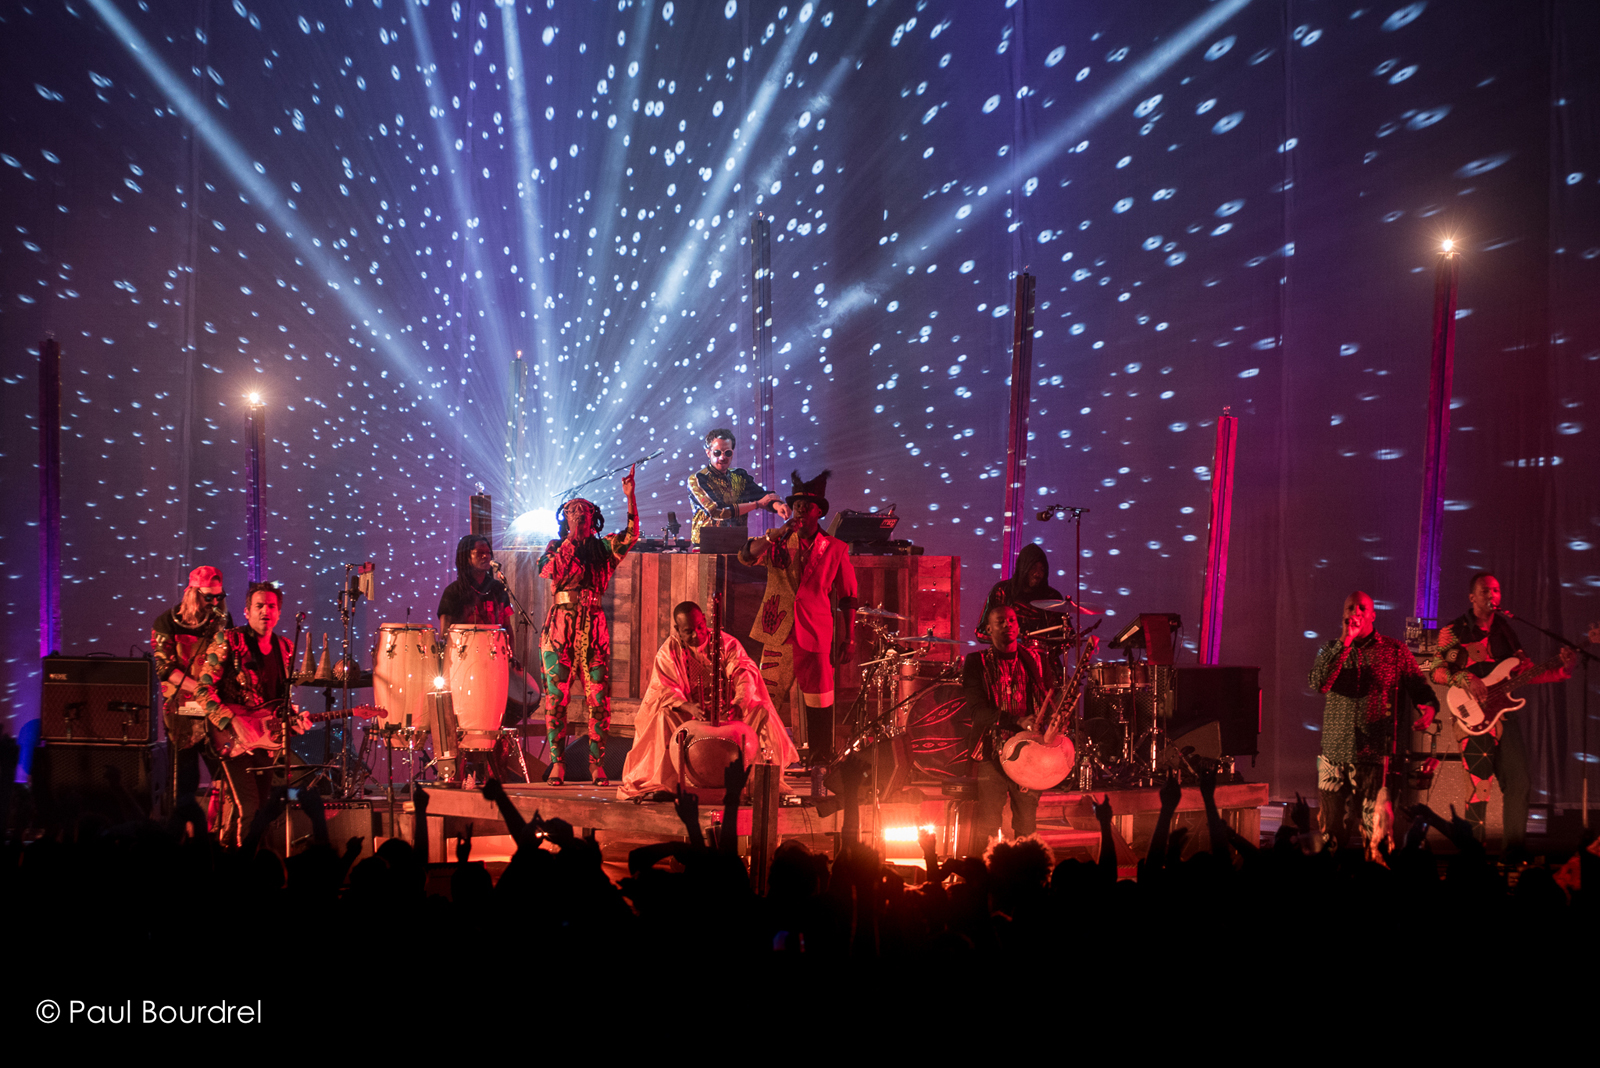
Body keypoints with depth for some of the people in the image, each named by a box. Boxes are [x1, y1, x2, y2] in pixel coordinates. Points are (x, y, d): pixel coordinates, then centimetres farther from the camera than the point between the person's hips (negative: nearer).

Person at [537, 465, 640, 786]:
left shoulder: (603, 547, 13)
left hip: (593, 627, 1)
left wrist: (630, 497, -15)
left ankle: (597, 764, 1)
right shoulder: (556, 547, 13)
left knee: (599, 698, -5)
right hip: (560, 624, 0)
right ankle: (557, 763, 1)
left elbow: (631, 535, -4)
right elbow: (548, 572, -6)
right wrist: (569, 543, -4)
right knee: (556, 697, -5)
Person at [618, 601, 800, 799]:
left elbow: (744, 673, -11)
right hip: (687, 714, -1)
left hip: (726, 711, 1)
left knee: (760, 712, -24)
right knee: (664, 716, -33)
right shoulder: (668, 652, -2)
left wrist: (738, 701, -33)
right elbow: (663, 690, -11)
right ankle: (666, 782, -28)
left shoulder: (726, 643, 0)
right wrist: (688, 707, -31)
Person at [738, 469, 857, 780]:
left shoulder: (834, 549, 6)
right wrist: (778, 533, -21)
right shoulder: (777, 543, 9)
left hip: (816, 634, -1)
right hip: (777, 631, 1)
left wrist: (849, 637, 3)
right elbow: (746, 556, -10)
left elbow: (847, 597, 9)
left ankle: (819, 768, 8)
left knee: (818, 703, -1)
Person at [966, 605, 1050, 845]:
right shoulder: (976, 663, 2)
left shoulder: (1033, 660, 13)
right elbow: (977, 710, -10)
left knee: (1027, 829, 4)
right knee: (987, 827, -8)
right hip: (991, 754, -3)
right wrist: (1017, 722, -23)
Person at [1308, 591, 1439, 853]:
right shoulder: (1331, 649, 11)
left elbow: (1420, 688, 8)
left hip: (1377, 755, -1)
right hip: (1335, 755, 2)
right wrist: (1345, 642, -11)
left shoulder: (1395, 651, 8)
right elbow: (1319, 683, -8)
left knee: (1376, 839, -6)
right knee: (1332, 836, 3)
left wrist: (1429, 706, -15)